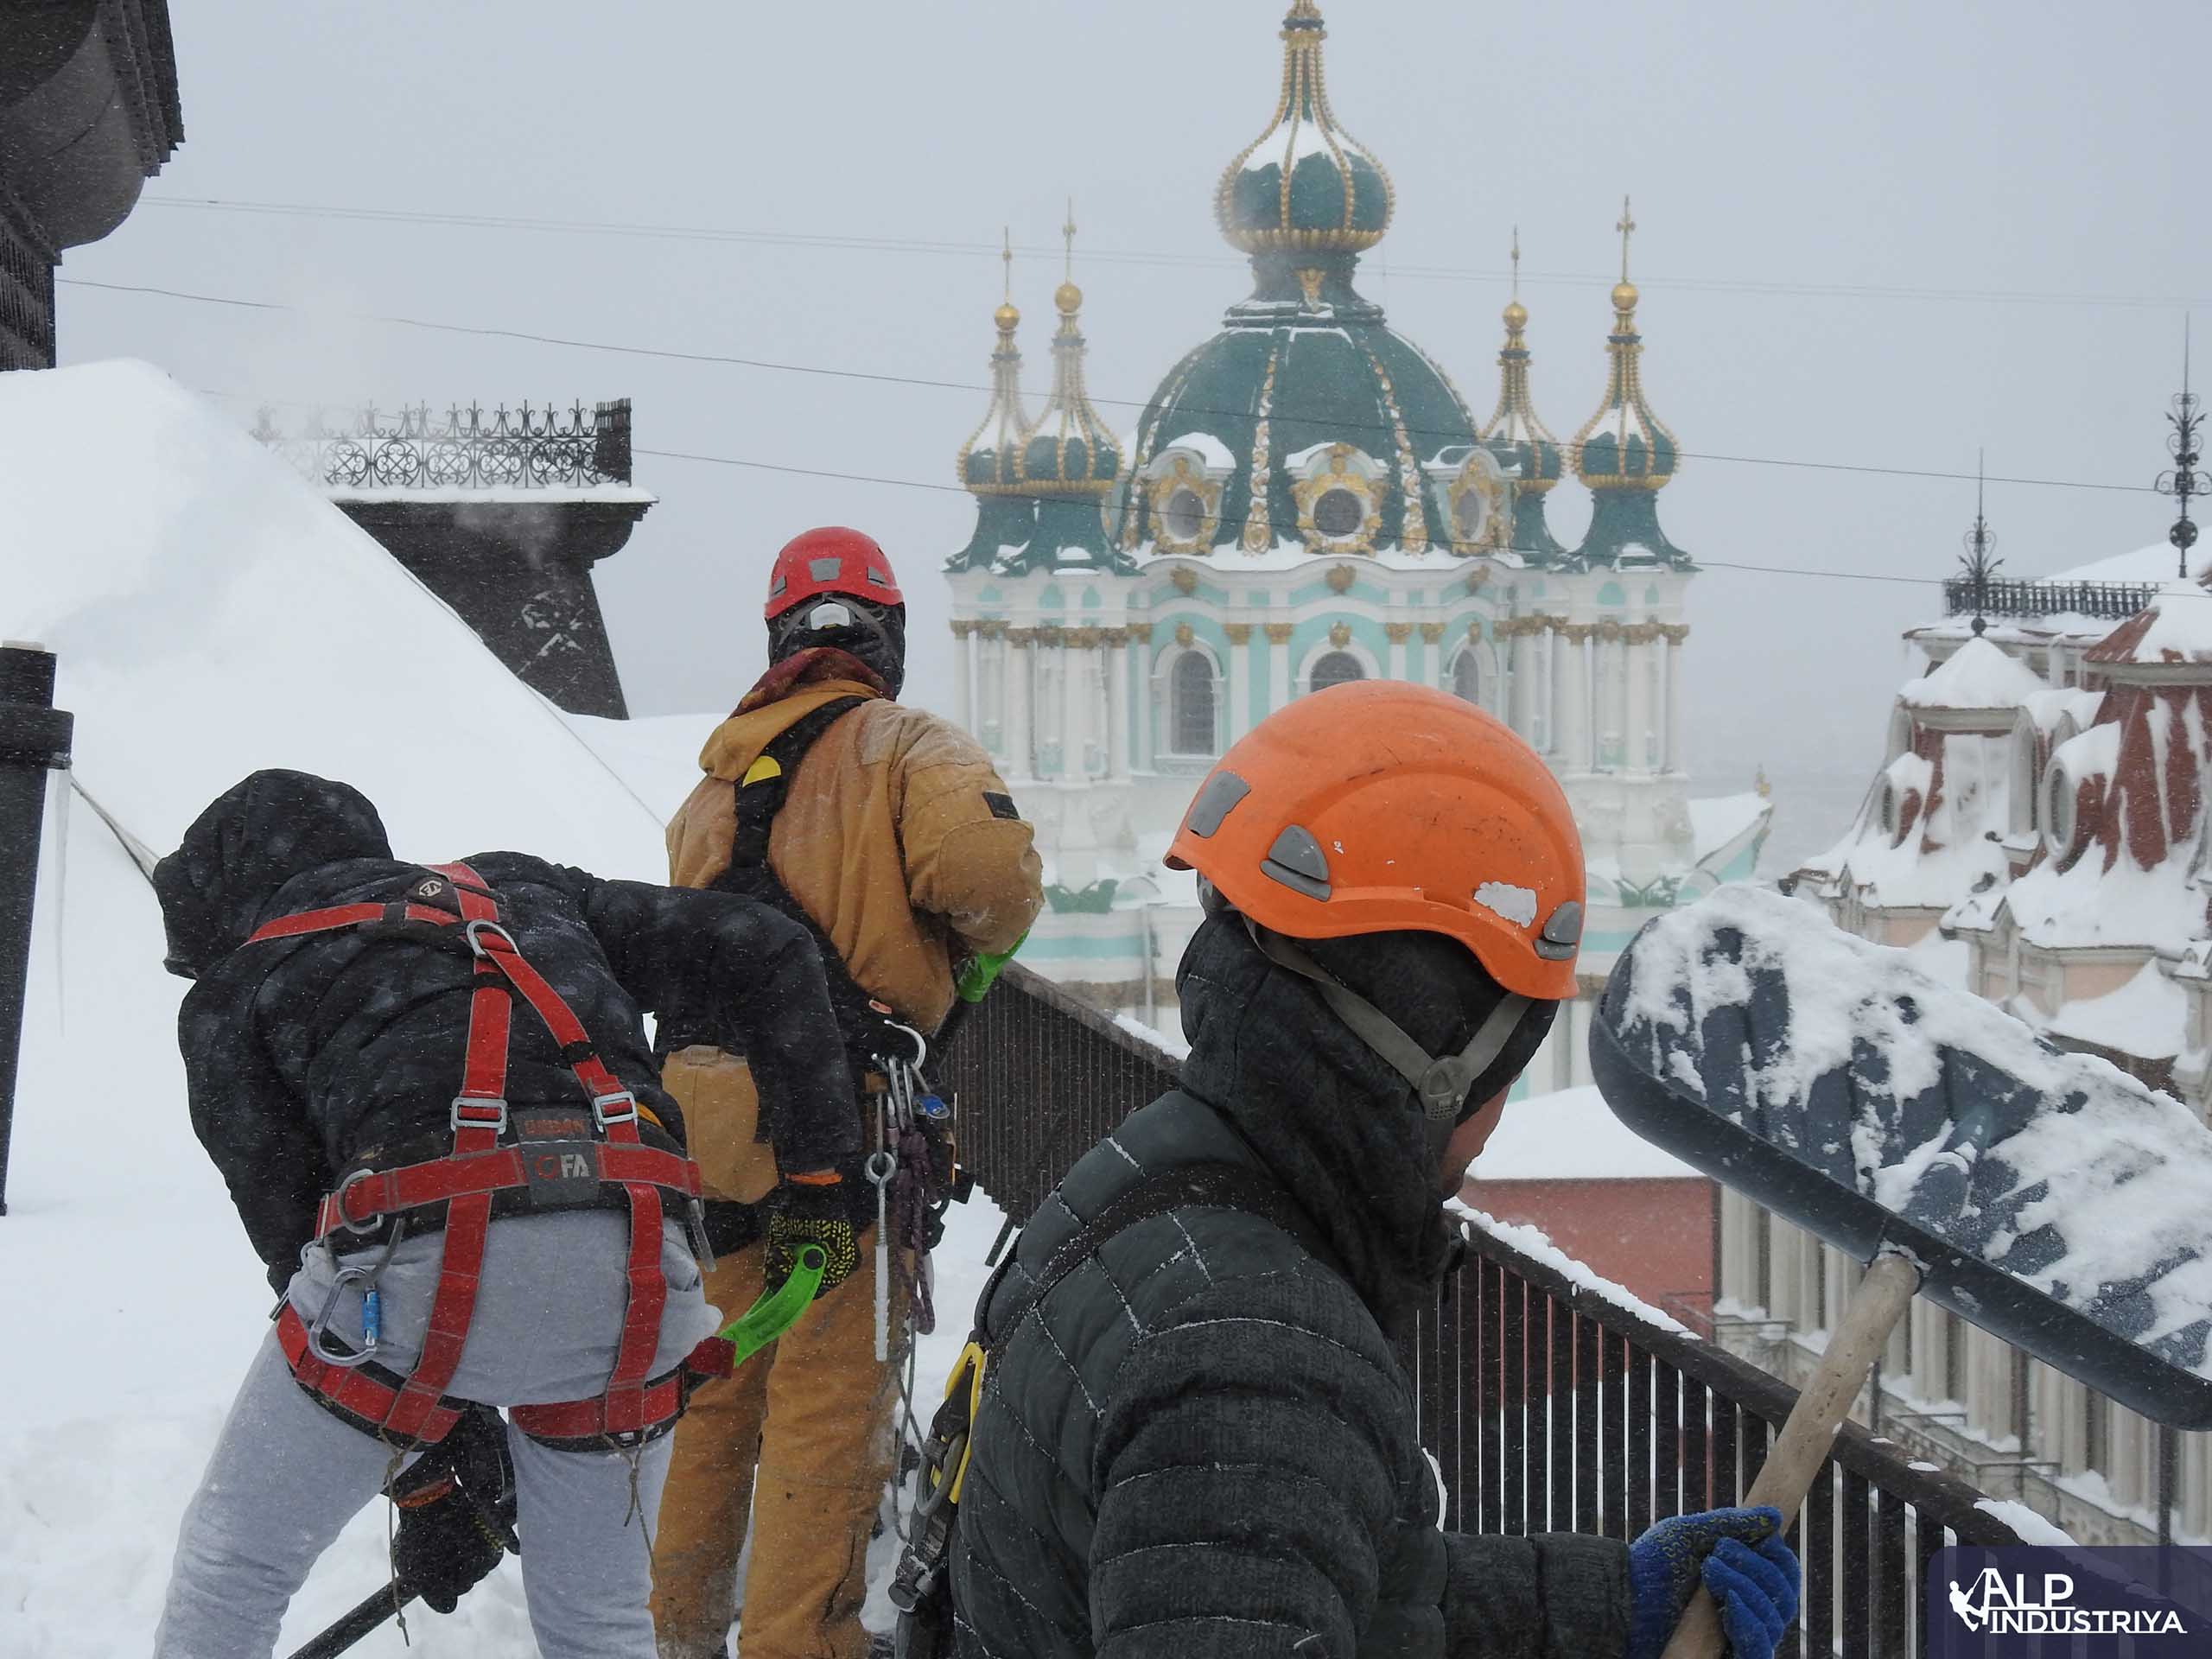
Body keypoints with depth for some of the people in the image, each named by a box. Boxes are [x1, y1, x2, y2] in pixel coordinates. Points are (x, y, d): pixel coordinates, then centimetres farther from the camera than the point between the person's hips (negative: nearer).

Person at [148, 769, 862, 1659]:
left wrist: (433, 1465, 20)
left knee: (230, 1570, 18)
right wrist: (818, 1165, 28)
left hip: (428, 1259, -3)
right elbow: (768, 951, 27)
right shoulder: (522, 888, 34)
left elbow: (292, 1225, 17)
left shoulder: (233, 992, 24)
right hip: (632, 1262, 4)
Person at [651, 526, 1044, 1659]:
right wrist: (985, 940, 0)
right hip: (834, 1116, -7)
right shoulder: (904, 747, -2)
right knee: (831, 1398, -4)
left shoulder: (715, 781, 18)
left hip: (705, 1115, 7)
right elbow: (981, 860, -19)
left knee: (717, 1392, 18)